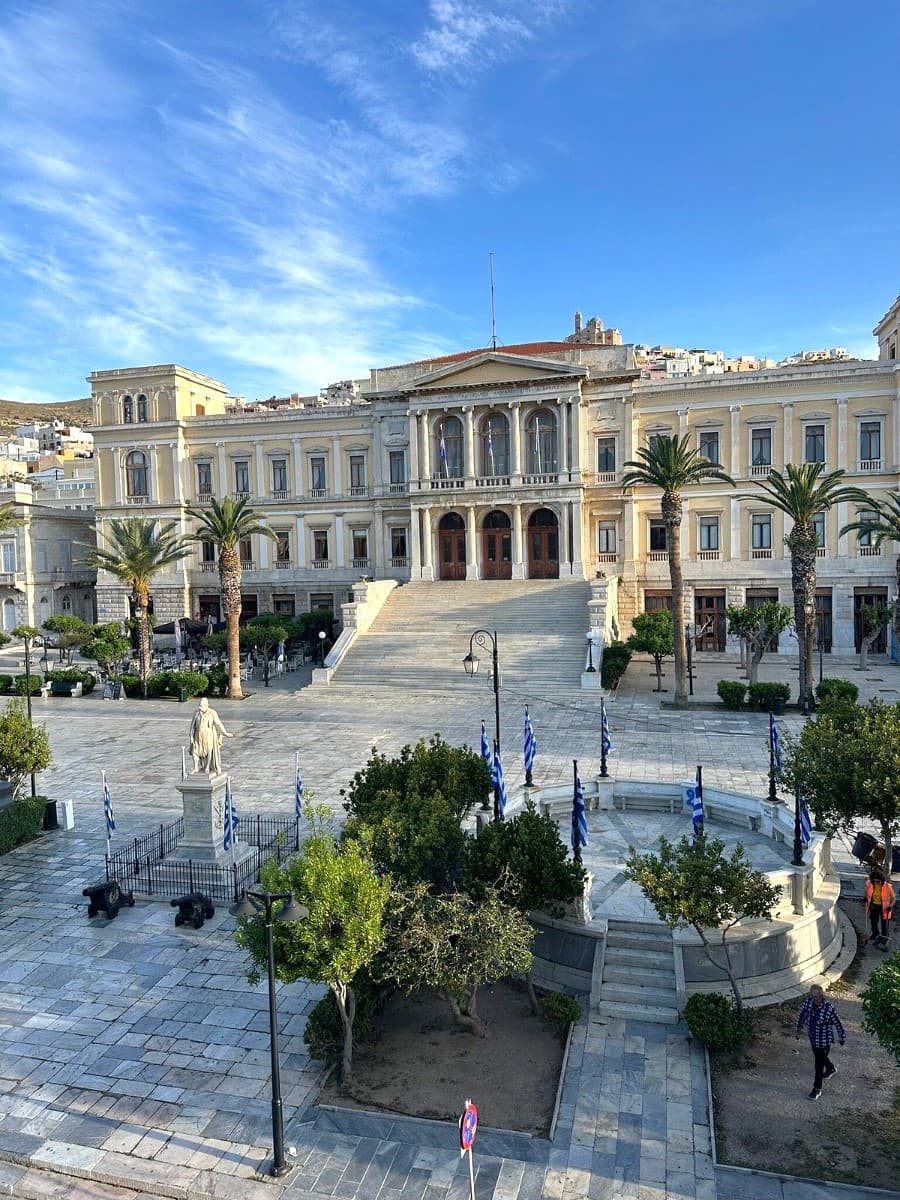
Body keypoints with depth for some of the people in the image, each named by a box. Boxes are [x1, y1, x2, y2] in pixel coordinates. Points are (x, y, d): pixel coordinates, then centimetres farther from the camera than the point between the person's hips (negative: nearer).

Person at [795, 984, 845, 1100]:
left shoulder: (829, 1008, -28)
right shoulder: (808, 1003, -15)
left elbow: (837, 1024, -12)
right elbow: (801, 1014, 3)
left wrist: (842, 1037, 1)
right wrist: (799, 1028, 13)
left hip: (824, 1041, -6)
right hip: (813, 1038, 6)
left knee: (819, 1064, 4)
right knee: (820, 1058, 29)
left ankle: (817, 1089, 21)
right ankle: (831, 1069, 60)